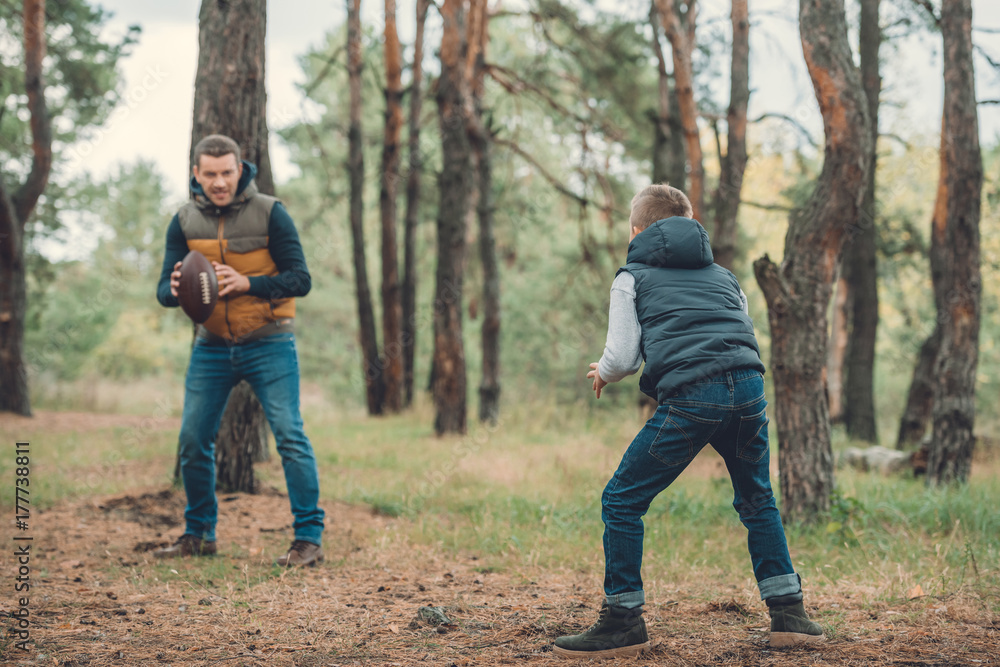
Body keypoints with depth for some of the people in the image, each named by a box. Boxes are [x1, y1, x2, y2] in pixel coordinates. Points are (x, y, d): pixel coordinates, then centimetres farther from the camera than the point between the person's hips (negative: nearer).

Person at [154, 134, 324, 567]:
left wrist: (247, 282, -28)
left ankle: (309, 538, -5)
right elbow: (163, 290, -1)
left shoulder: (270, 214, -9)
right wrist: (176, 288, -26)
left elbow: (299, 280, -12)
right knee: (192, 440, 4)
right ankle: (199, 534, 21)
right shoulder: (184, 222, 1)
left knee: (289, 436, -11)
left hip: (268, 343, -4)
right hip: (211, 347, 4)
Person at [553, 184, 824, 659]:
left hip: (690, 397, -5)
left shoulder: (632, 277, 17)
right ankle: (789, 614, 22)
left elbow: (623, 357, 6)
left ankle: (623, 623, 6)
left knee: (621, 502, 7)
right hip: (748, 388, 5)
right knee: (757, 501, 25)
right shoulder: (724, 275, 30)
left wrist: (603, 374, 29)